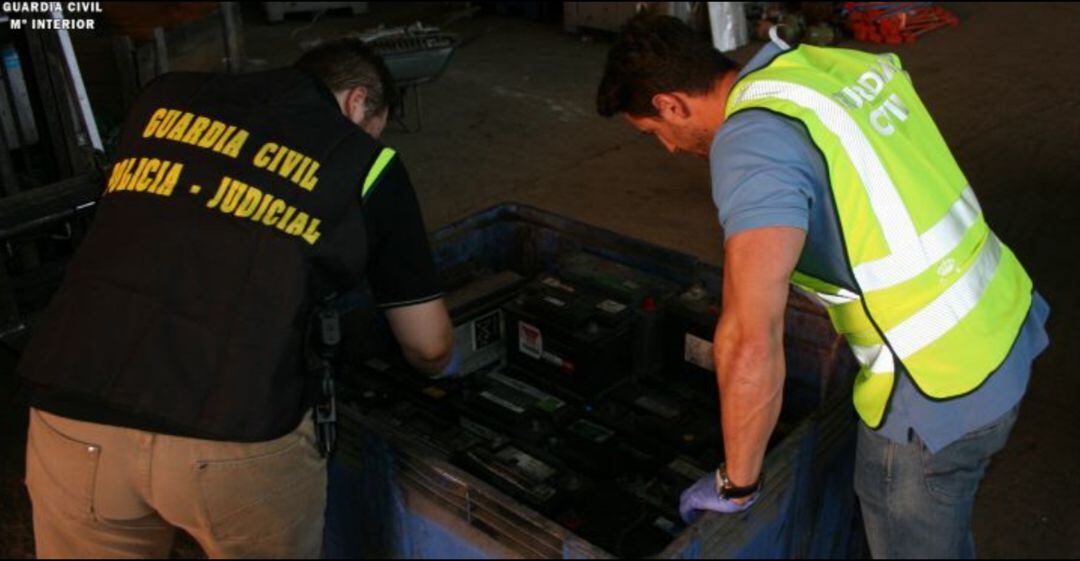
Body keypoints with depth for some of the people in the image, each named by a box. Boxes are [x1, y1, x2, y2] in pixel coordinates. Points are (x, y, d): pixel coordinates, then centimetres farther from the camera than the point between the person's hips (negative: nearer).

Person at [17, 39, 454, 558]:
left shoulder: (167, 97, 17)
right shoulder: (365, 163, 8)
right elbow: (428, 346, 13)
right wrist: (434, 367, 38)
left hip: (71, 416, 3)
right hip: (236, 437, -2)